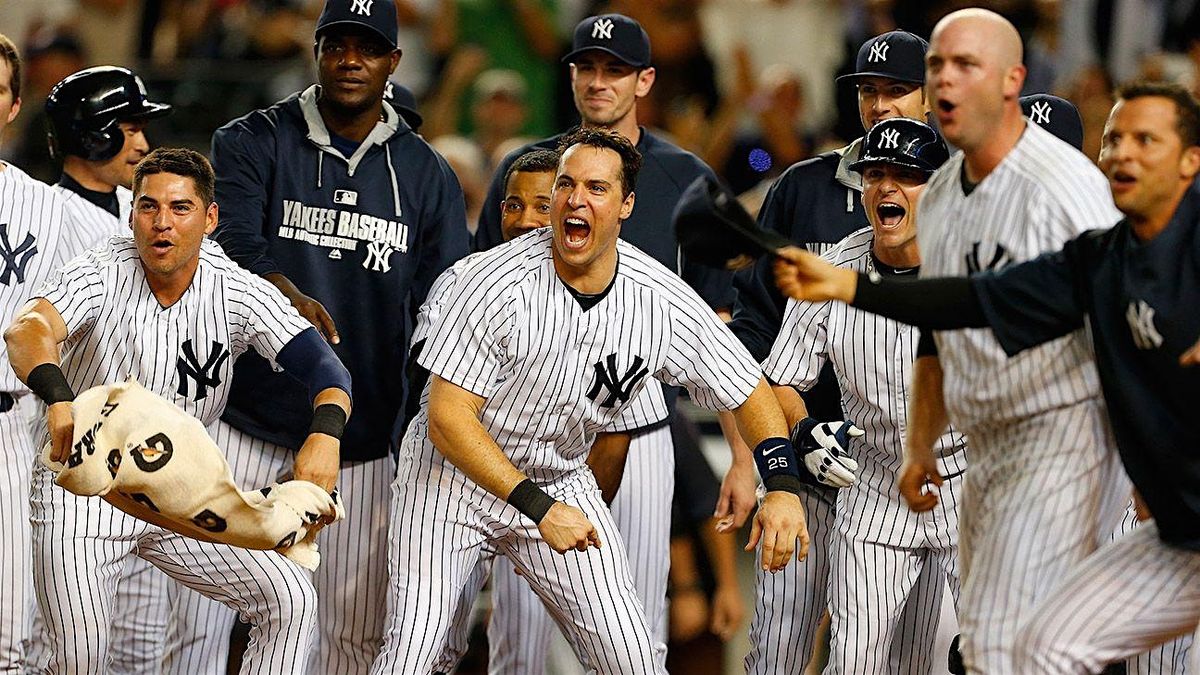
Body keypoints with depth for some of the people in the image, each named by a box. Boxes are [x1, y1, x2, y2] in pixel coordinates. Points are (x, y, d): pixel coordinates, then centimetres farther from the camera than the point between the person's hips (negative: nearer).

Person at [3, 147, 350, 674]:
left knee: (289, 599, -8)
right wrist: (58, 400, -58)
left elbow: (322, 366, -17)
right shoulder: (102, 275, -17)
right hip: (84, 490, -4)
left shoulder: (238, 293, -9)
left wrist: (325, 434, -40)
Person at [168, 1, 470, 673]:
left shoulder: (427, 176, 9)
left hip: (360, 440, 2)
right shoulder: (253, 143, 2)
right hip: (244, 422, -2)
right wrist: (291, 298, -35)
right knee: (199, 619, -5)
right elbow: (233, 246, -15)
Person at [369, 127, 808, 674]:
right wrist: (540, 509, -32)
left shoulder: (662, 301, -13)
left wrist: (782, 487, -20)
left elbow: (749, 392, -3)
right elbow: (447, 419, -25)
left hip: (562, 480, 3)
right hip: (452, 472, -3)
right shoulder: (500, 281, -24)